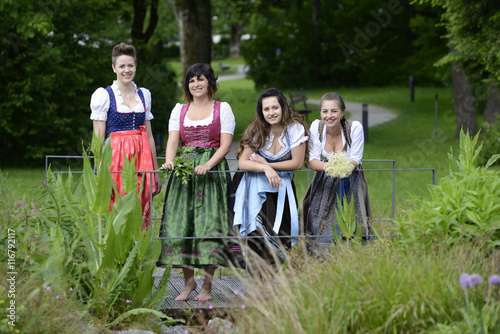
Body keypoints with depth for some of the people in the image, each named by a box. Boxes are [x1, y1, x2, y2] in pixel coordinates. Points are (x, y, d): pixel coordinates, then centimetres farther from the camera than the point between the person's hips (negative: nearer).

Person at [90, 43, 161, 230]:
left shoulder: (144, 95, 14)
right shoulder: (103, 95, 0)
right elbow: (98, 139, -4)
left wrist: (156, 171, 15)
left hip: (142, 157, 4)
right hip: (116, 158, -4)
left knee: (141, 215, 0)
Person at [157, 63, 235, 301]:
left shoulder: (222, 109, 7)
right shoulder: (179, 110, 15)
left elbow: (225, 144, -2)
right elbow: (173, 139, 2)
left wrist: (208, 165, -17)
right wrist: (169, 160, -19)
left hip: (213, 171, -3)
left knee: (209, 225, -9)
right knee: (180, 225, -5)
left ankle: (207, 286, -2)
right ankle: (188, 280, 9)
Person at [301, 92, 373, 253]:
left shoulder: (355, 127, -22)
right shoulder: (316, 126, -15)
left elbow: (355, 160, -18)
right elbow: (312, 160, -15)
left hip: (350, 181, -2)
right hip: (325, 181, 2)